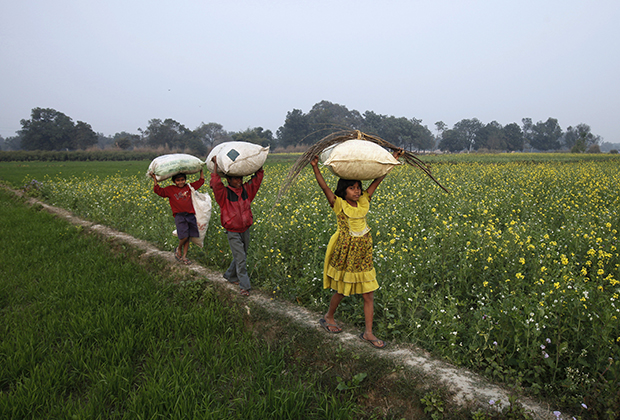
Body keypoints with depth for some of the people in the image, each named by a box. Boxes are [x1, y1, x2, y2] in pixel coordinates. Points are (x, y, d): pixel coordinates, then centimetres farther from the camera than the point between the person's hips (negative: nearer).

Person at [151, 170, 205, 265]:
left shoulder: (189, 187, 12)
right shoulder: (170, 190, 5)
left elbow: (201, 181, 20)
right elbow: (159, 191, 0)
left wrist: (201, 170, 20)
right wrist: (155, 180, -4)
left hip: (190, 215, 3)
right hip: (179, 216, -3)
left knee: (187, 237, 5)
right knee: (184, 236, -14)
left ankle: (184, 256, 14)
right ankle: (179, 249, 16)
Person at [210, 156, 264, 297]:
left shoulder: (246, 190, 1)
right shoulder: (224, 193, -12)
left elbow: (258, 176, 5)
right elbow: (215, 183, -29)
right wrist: (215, 165, -23)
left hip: (245, 230, 5)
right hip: (233, 232, -5)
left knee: (241, 256, 16)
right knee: (240, 258, -7)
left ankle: (230, 275, 38)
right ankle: (244, 286, 0)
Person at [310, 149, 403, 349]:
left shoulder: (363, 202, 3)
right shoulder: (339, 205, -10)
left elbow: (378, 179, 5)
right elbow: (324, 187, -22)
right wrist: (315, 168, -34)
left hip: (363, 255, 5)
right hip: (345, 253, -5)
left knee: (369, 294, 5)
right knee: (341, 291, 12)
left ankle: (368, 332, 16)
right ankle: (328, 317, 39)